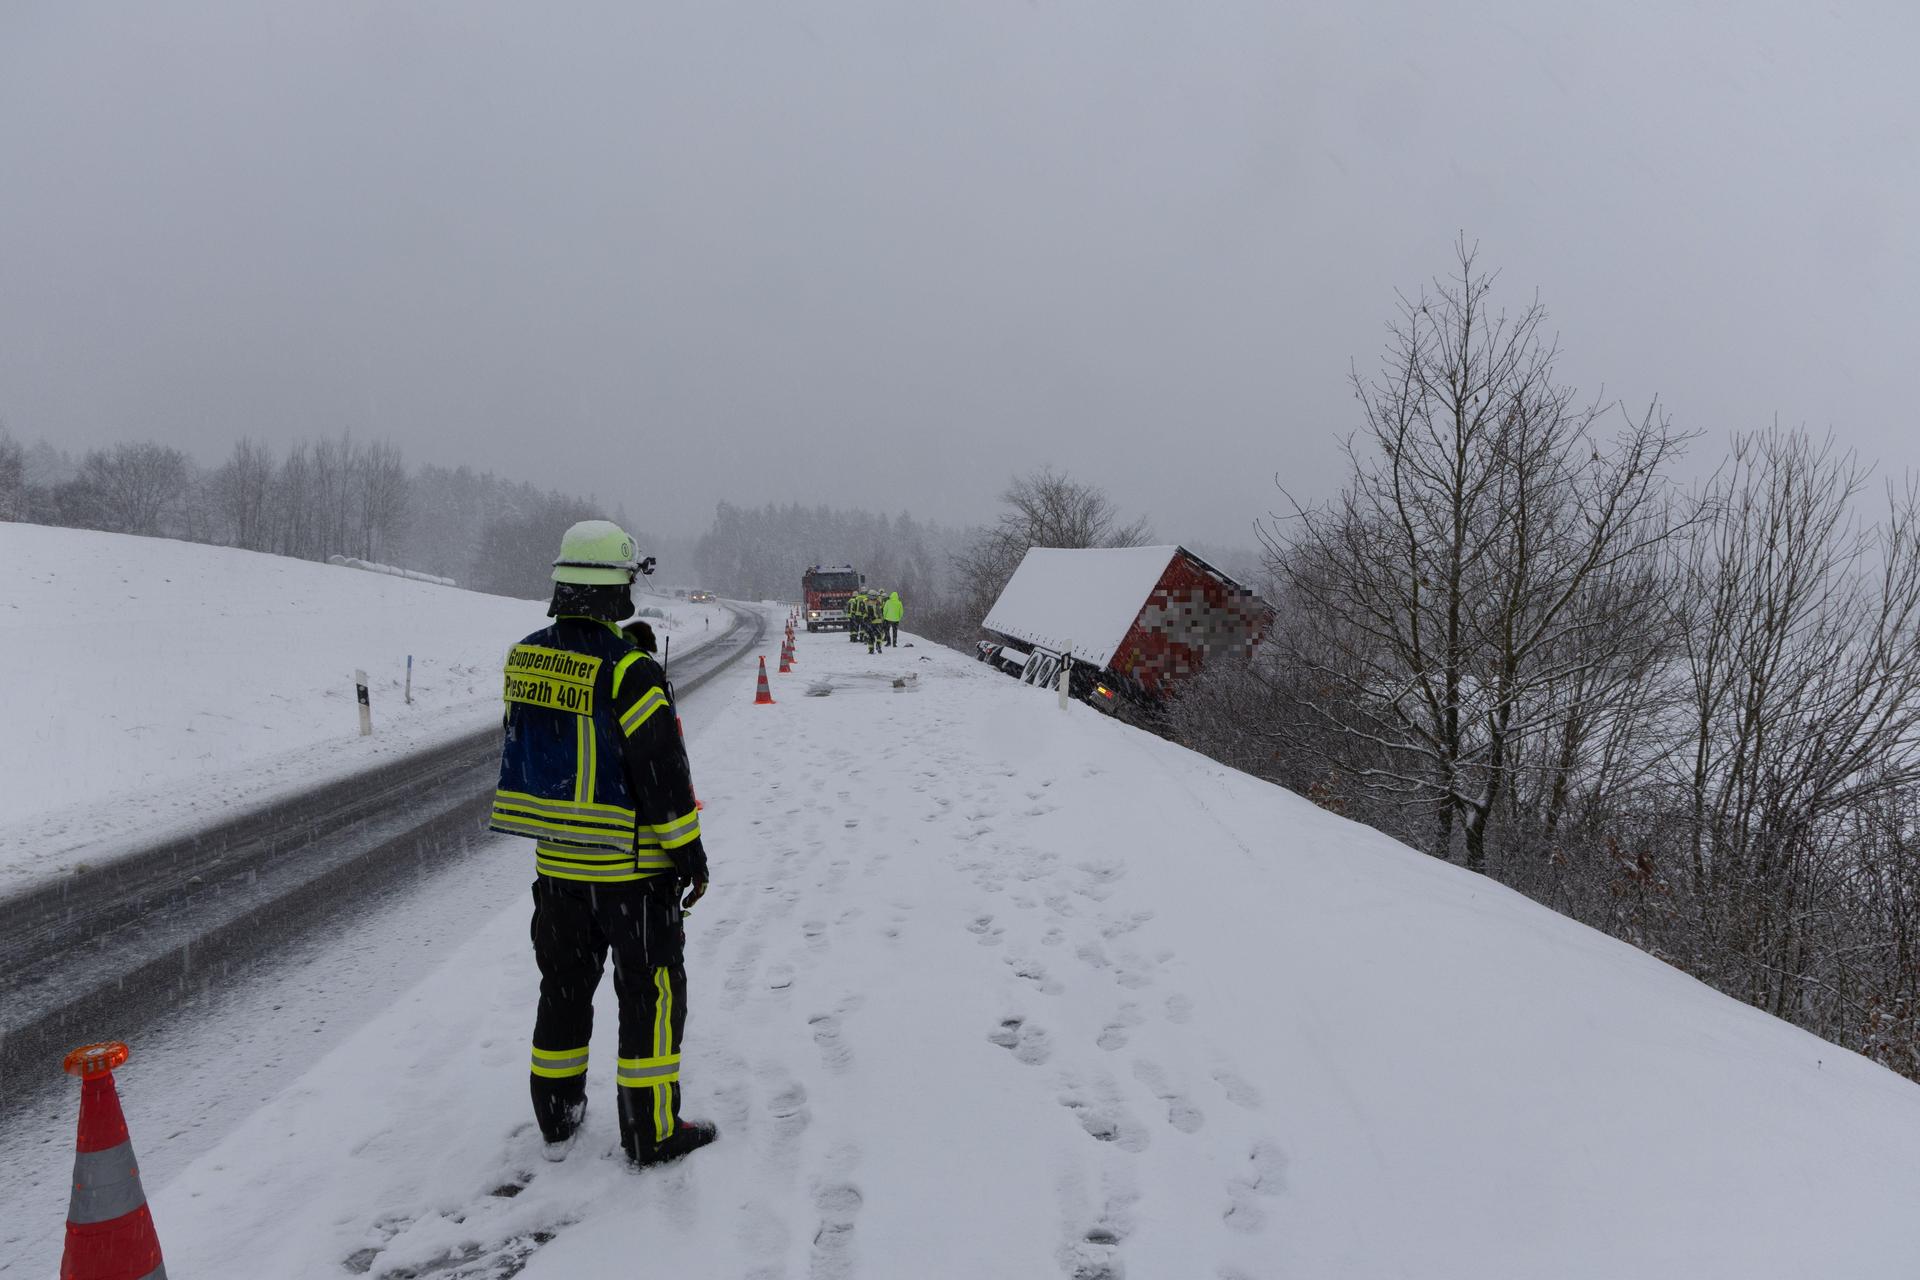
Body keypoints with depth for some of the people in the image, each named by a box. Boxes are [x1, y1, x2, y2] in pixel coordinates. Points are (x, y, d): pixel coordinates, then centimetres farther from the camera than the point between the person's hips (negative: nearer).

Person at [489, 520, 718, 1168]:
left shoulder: (524, 658, 0)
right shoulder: (629, 673, -22)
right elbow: (663, 774, -19)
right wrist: (690, 853, -8)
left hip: (555, 863, 7)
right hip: (631, 868, -7)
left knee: (565, 988, 20)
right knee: (649, 993, 7)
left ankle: (557, 1120, 31)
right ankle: (652, 1133, 14)